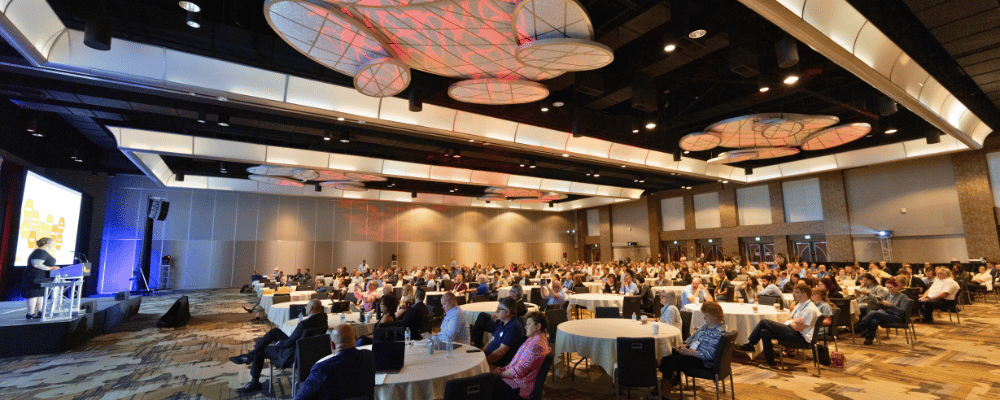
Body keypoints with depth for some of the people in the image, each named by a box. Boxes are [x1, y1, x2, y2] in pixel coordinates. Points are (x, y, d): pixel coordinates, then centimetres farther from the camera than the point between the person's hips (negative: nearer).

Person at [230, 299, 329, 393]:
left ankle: (254, 382, 32)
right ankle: (250, 355, 27)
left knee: (259, 351, 14)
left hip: (291, 356, -8)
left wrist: (277, 344, -3)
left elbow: (288, 343, -19)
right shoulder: (323, 316, -13)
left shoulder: (304, 324, -33)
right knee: (274, 331, 17)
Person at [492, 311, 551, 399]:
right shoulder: (532, 339, 11)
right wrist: (502, 369, 2)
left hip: (521, 388, -9)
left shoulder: (537, 345, -23)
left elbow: (518, 371, -22)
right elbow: (516, 360, 16)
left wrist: (501, 373, -9)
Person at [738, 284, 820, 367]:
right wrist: (794, 321, -4)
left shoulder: (810, 309, -15)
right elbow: (789, 320, 19)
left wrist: (790, 322, 2)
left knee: (764, 322, -18)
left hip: (800, 337, -10)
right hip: (791, 331, 10)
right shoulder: (800, 304, 16)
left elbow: (798, 328, -19)